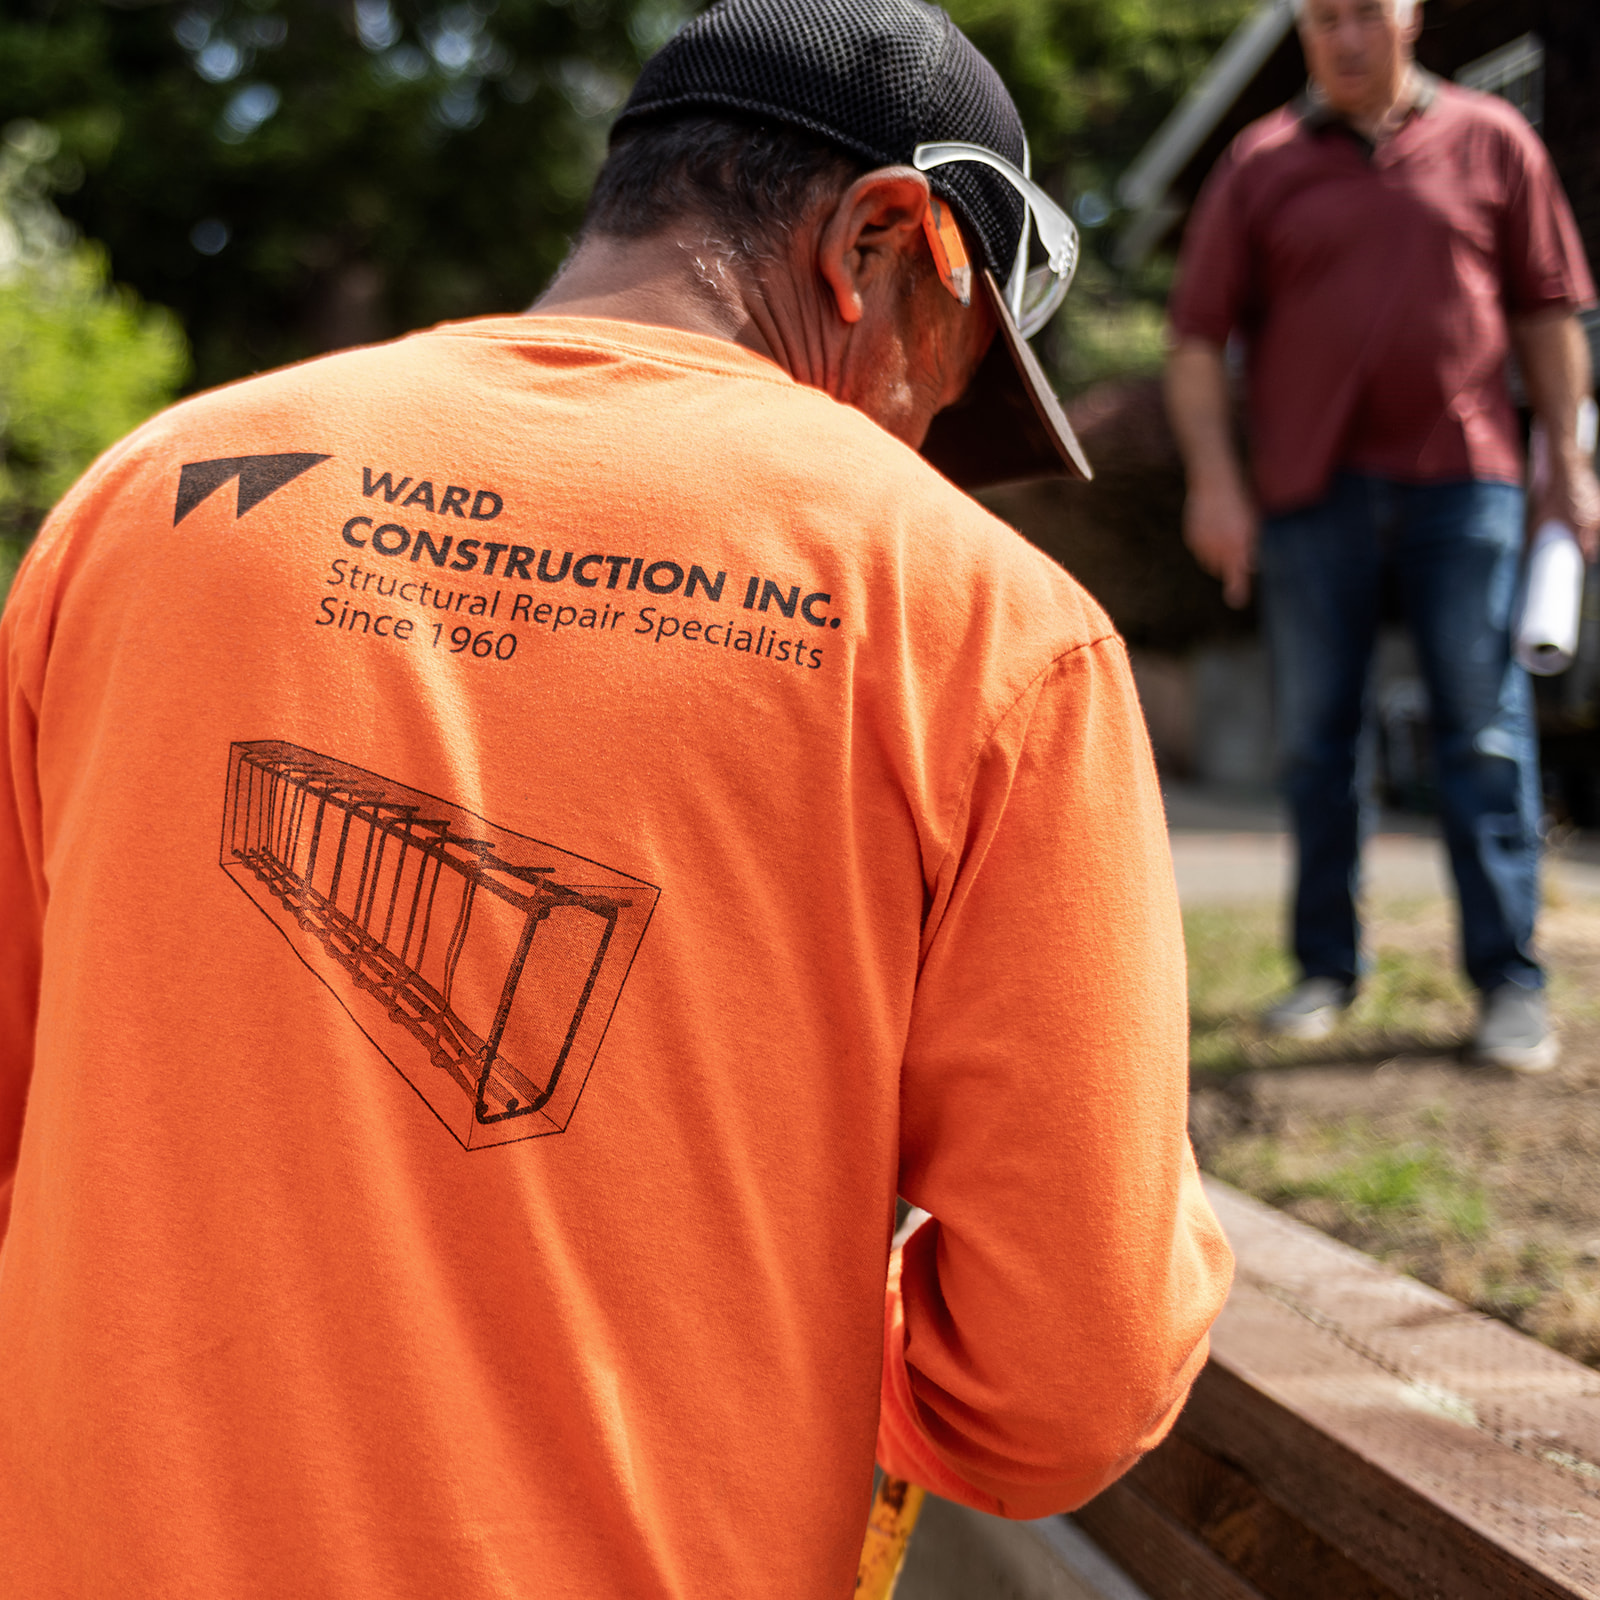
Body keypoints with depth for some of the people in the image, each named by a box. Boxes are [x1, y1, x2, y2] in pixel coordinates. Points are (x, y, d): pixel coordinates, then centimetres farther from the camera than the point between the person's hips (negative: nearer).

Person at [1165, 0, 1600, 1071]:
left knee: (1486, 732, -2)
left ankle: (1510, 982, 5)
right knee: (1318, 739, 7)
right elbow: (1199, 338, 5)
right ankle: (1327, 970, 19)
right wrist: (1215, 479, -4)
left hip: (1462, 481, -1)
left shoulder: (1491, 142, 9)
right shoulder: (1260, 165, 8)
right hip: (1312, 491, 1)